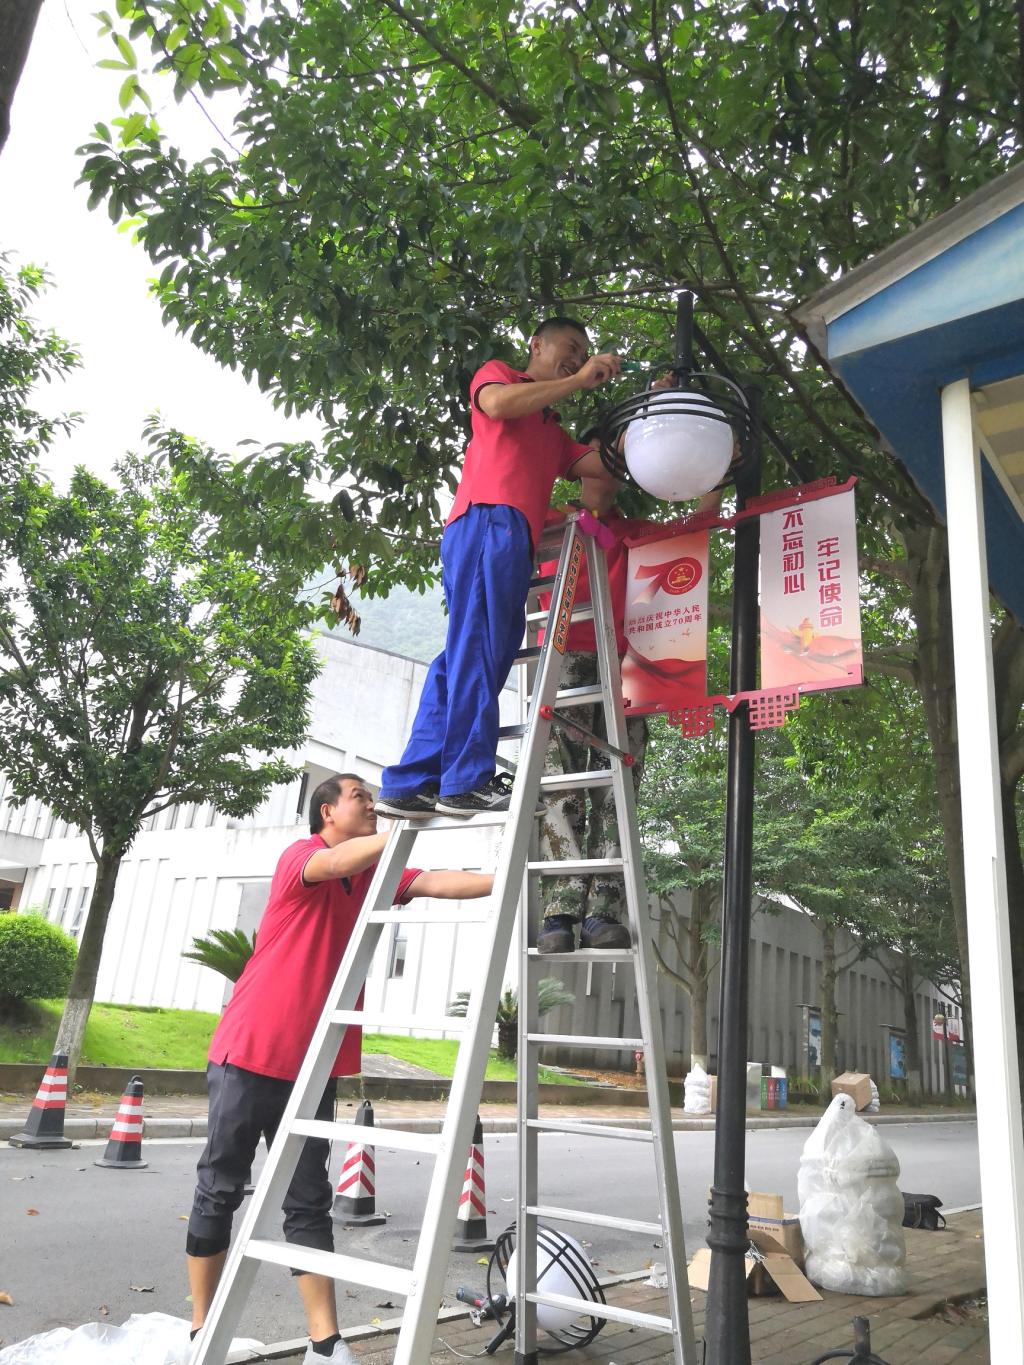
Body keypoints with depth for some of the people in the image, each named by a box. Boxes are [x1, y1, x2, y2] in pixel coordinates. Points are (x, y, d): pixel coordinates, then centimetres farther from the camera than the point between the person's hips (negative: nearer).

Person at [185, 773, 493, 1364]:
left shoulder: (378, 875, 8)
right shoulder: (300, 856, -8)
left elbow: (441, 883, -4)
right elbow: (339, 862, -31)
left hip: (314, 1064, 5)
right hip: (251, 1051, -5)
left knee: (310, 1201, 7)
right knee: (220, 1190, 6)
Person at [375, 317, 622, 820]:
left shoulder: (553, 432, 37)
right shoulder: (497, 373, 19)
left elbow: (605, 465, 25)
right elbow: (497, 404, -6)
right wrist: (577, 381, -1)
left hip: (515, 542, 8)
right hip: (488, 519, -8)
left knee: (464, 656, 0)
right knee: (477, 648, -15)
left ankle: (410, 784, -2)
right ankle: (468, 780, -19)